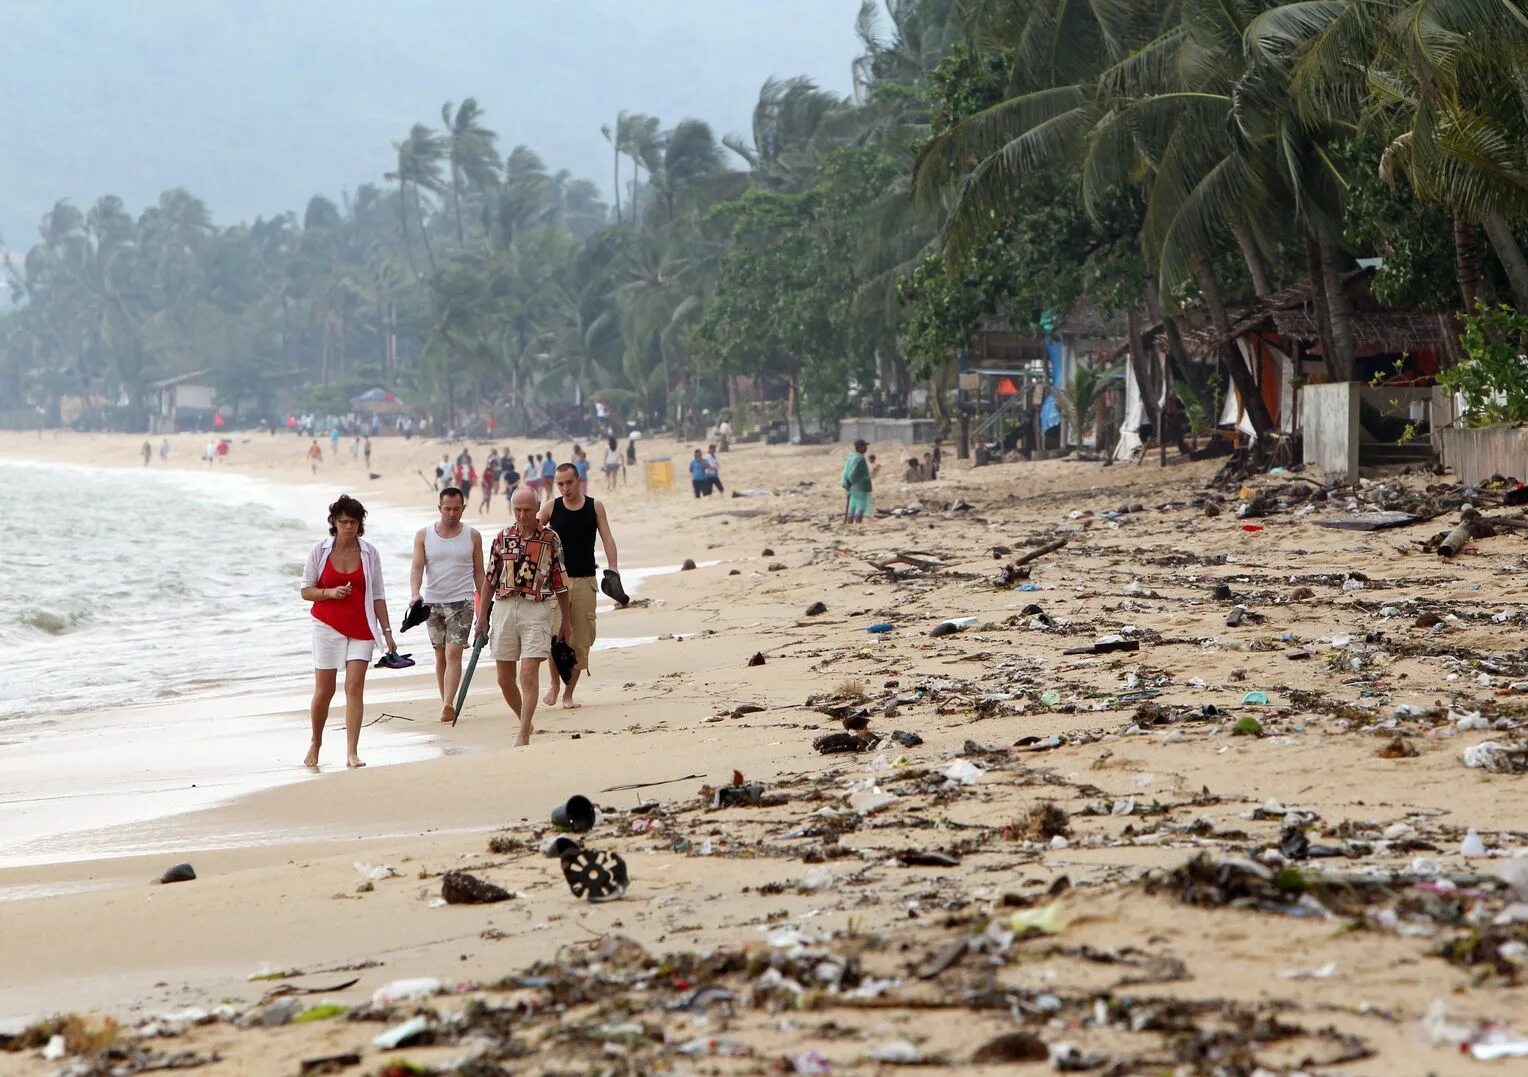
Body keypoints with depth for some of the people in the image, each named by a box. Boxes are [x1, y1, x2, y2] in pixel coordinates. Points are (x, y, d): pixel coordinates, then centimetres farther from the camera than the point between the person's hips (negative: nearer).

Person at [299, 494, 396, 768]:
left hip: (361, 629, 0)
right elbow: (306, 591, 3)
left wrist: (387, 631, 0)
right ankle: (315, 743, 26)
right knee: (324, 691, 3)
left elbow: (378, 596, 5)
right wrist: (330, 593, -16)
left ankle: (352, 753, -11)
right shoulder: (321, 551, 0)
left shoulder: (369, 553, 2)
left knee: (355, 687, -10)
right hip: (328, 626, 0)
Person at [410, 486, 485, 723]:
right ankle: (447, 705, 17)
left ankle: (448, 705, -24)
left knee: (453, 652, -15)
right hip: (432, 602, 2)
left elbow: (478, 572, 8)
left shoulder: (472, 536, 3)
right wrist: (415, 593, -21)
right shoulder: (424, 535, 3)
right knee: (440, 655, 9)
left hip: (461, 602, -2)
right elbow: (417, 567, -4)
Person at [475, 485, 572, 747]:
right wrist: (481, 617, 9)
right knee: (504, 678, 6)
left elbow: (560, 582, 6)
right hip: (504, 607, 3)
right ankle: (526, 722, 27)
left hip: (536, 609, -3)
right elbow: (489, 580, 12)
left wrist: (566, 621, 8)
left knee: (529, 674, -13)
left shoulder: (550, 539, 2)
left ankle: (523, 736, -12)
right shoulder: (503, 538, 8)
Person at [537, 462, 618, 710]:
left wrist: (612, 566, -16)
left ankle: (569, 693, 12)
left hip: (585, 581, 1)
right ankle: (554, 684, 7)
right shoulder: (551, 508, 3)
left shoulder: (595, 507, 5)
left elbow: (607, 538, 0)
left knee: (580, 640, 2)